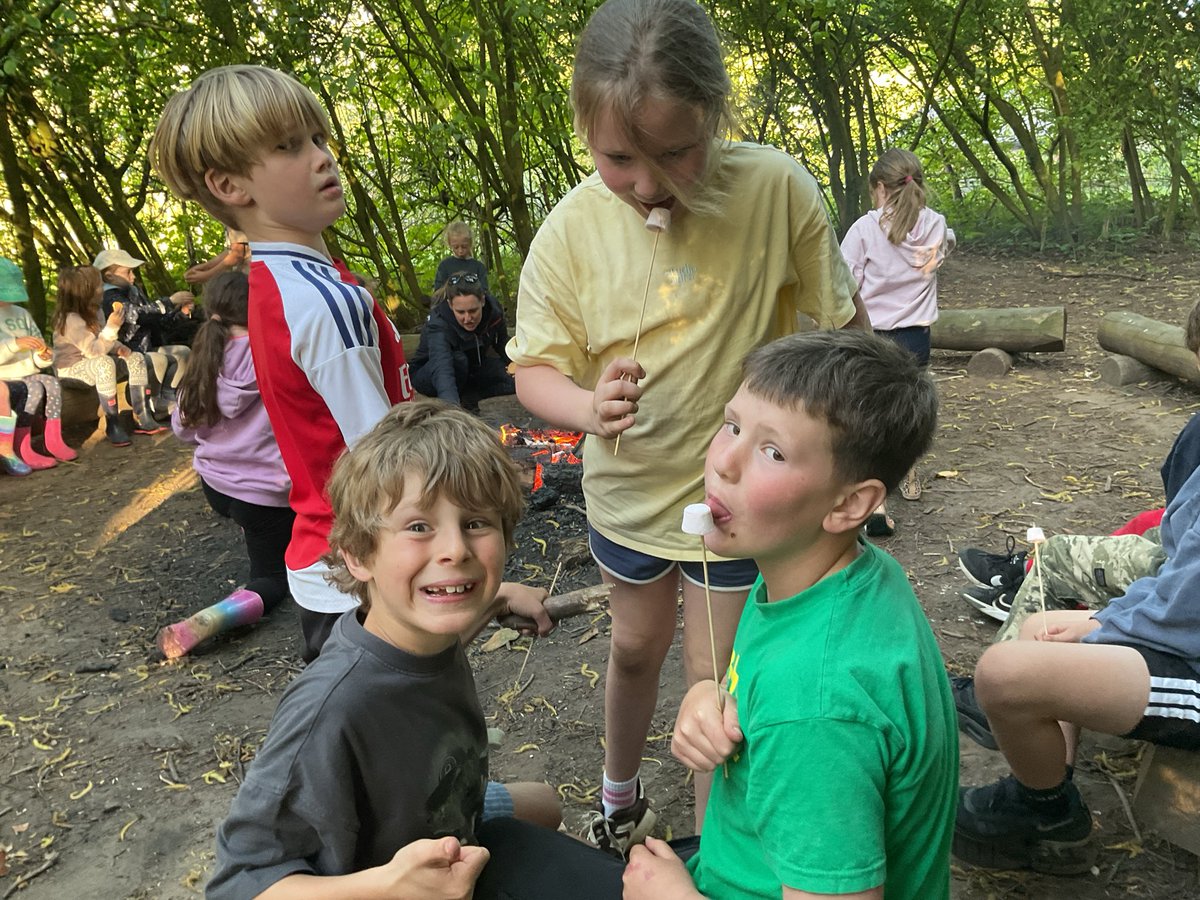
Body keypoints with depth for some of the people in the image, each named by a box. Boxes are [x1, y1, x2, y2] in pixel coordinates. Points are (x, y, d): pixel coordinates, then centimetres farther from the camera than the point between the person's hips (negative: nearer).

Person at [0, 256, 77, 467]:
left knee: (52, 383, -23)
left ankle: (53, 439, -17)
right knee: (35, 390, -31)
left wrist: (43, 356, -9)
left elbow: (35, 356, 14)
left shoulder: (21, 314, 14)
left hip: (28, 375, 5)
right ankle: (22, 448, -29)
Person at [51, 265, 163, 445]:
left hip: (91, 363, 9)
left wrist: (119, 347, -6)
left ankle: (141, 417, -10)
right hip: (70, 369, -9)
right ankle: (113, 424, -30)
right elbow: (94, 351, -32)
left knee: (136, 359, -4)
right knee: (105, 363, -38)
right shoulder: (70, 319, -24)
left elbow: (102, 342, 16)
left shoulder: (94, 311, 4)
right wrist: (112, 326, -37)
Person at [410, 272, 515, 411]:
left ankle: (467, 396, -5)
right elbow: (442, 367, -55)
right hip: (429, 375, -5)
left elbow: (502, 342, 2)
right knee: (457, 359, -39)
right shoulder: (438, 324, -36)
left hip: (470, 369, 5)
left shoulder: (493, 310, -20)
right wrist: (452, 404, -72)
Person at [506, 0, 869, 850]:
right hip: (627, 486, 3)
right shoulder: (572, 229, -17)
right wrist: (588, 406, -33)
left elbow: (842, 323, -10)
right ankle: (620, 795, 51)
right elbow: (535, 367, -12)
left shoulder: (775, 188, -22)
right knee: (636, 649, 23)